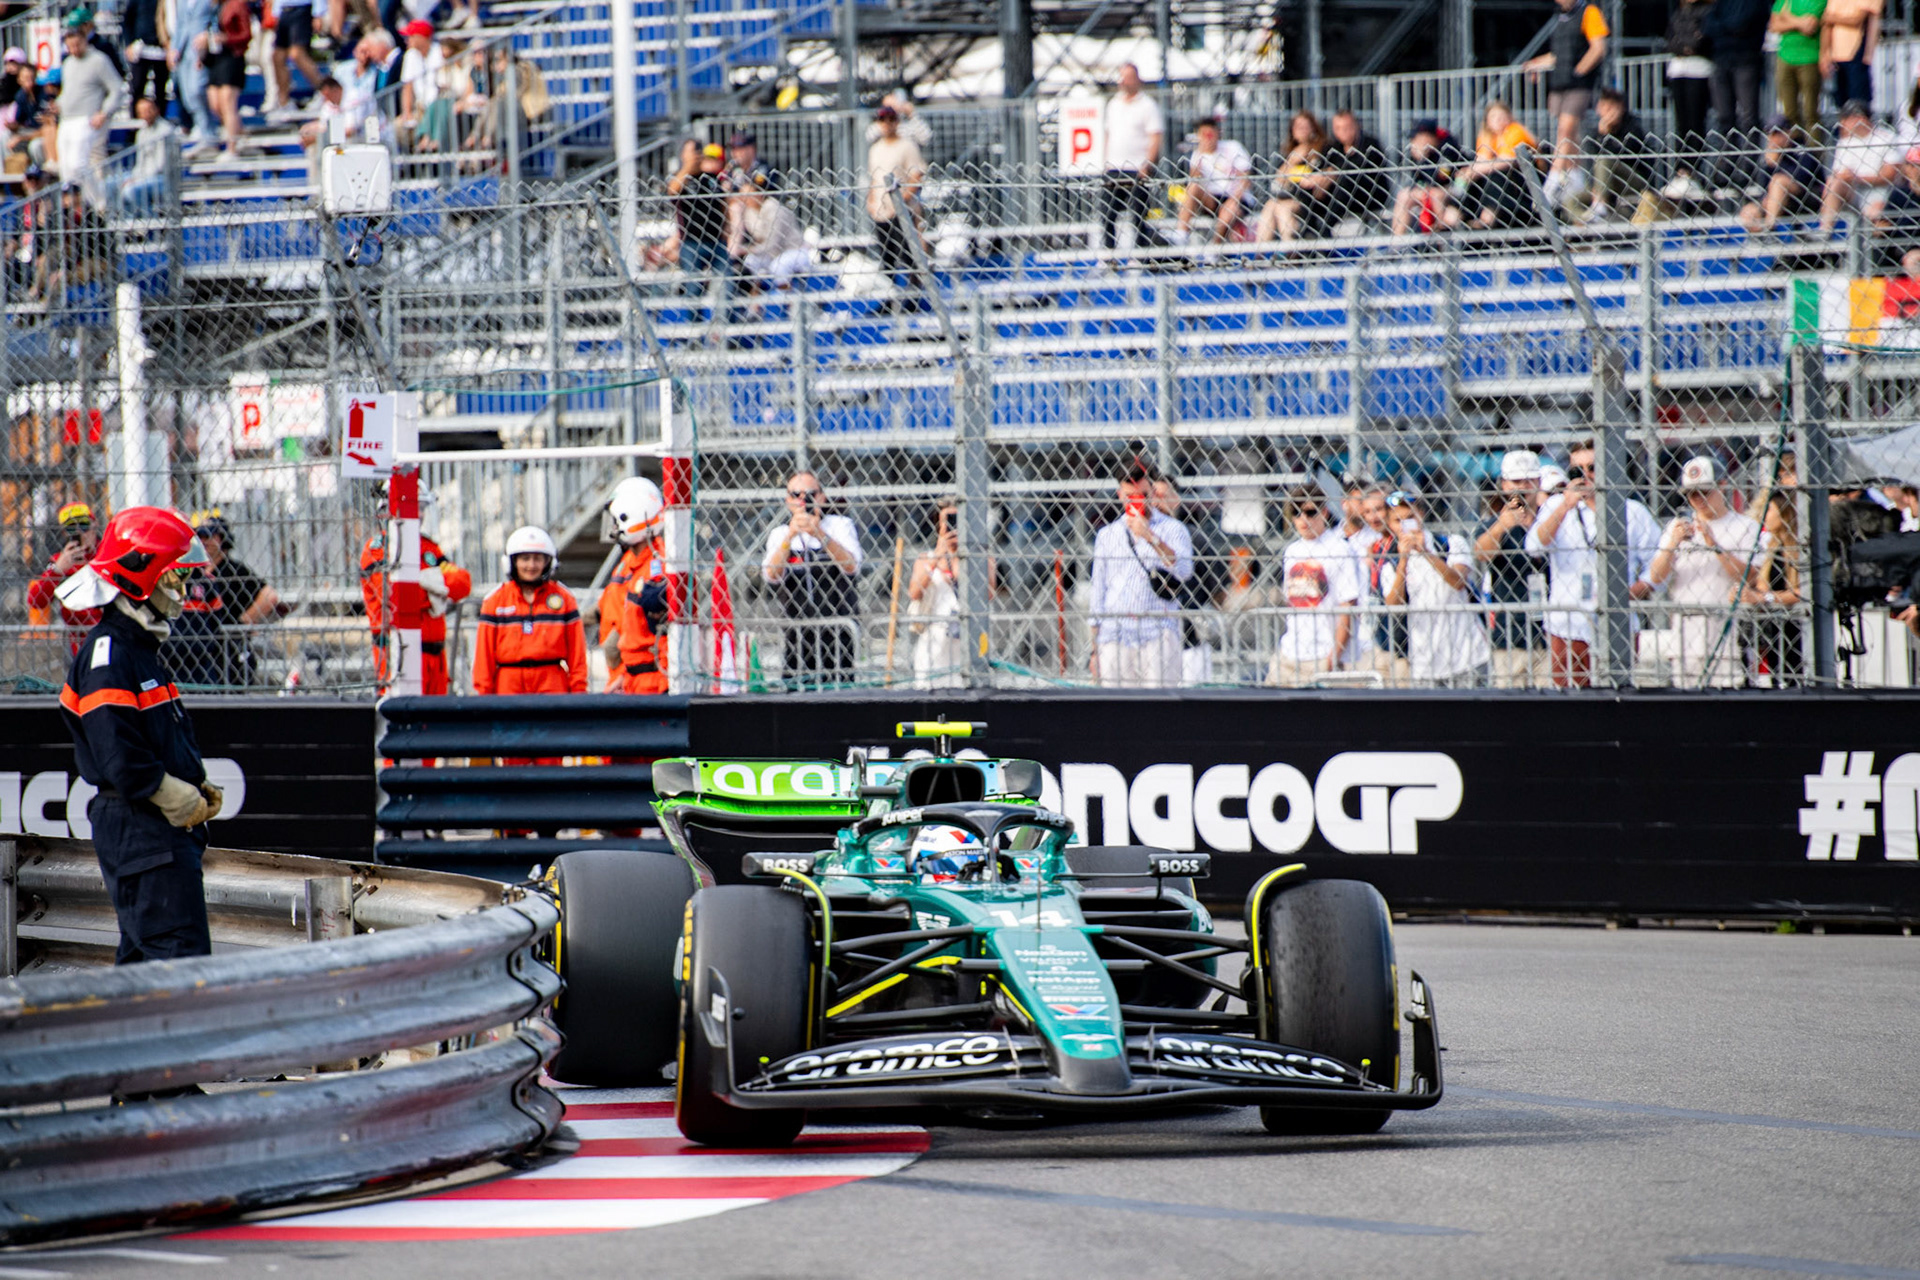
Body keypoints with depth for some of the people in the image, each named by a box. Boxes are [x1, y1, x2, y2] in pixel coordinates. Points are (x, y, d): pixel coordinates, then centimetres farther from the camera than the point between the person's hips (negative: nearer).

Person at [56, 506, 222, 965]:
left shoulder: (141, 649, 18)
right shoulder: (107, 653, -14)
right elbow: (119, 757, -22)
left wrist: (200, 788, 8)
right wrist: (181, 799, -15)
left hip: (163, 828, 10)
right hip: (137, 825, -10)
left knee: (143, 952, 12)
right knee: (181, 952, -15)